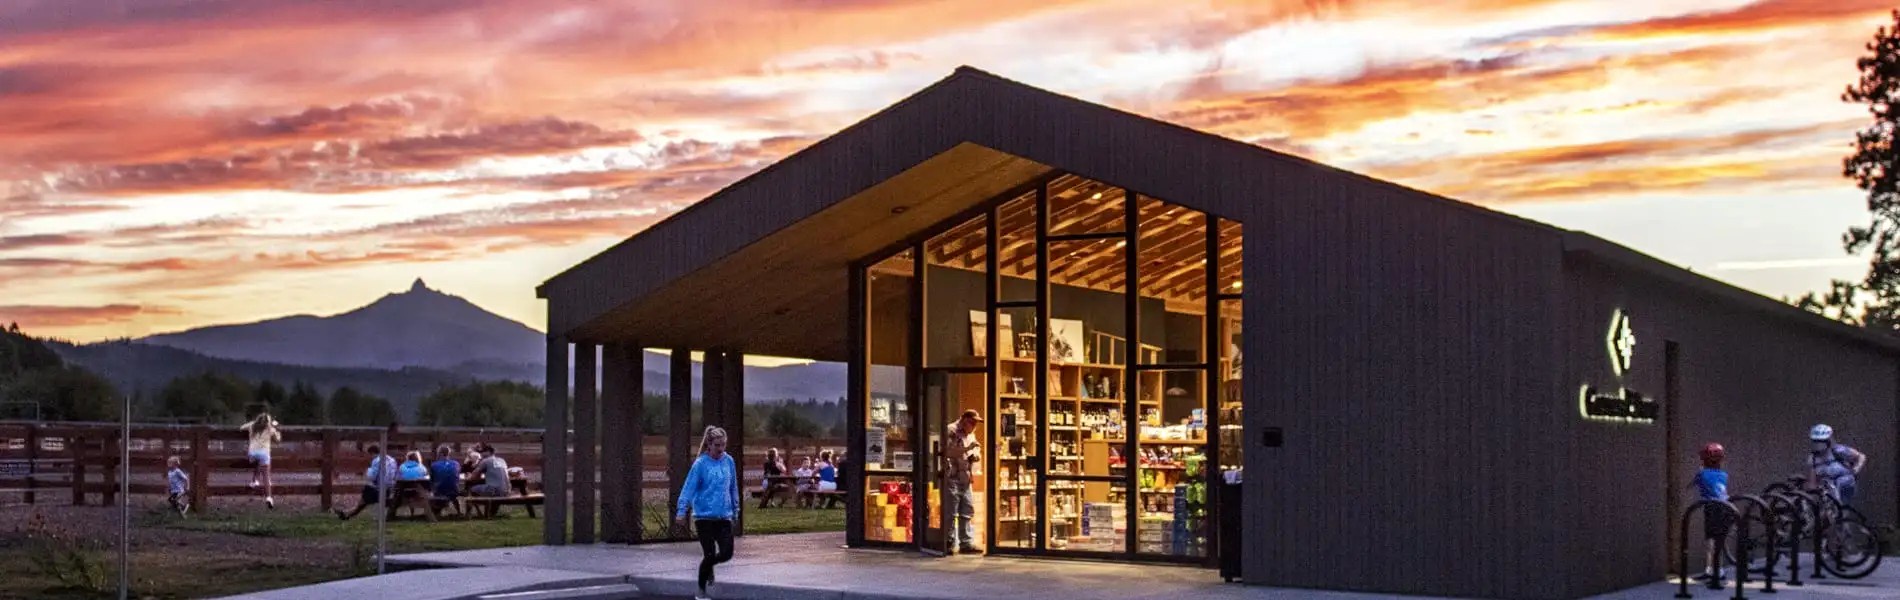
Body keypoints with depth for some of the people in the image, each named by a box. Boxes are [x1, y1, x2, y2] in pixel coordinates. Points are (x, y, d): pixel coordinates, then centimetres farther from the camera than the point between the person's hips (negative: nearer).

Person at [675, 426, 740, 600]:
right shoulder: (700, 463, -9)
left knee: (727, 553, -3)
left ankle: (708, 566, 32)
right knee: (710, 554, -4)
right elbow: (689, 487, -13)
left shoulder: (729, 461, 4)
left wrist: (735, 510, 18)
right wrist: (681, 511, -21)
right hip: (704, 515, -4)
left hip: (724, 516, 4)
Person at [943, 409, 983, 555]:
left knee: (967, 511, 7)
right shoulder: (951, 431, -6)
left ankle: (966, 542, 11)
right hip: (952, 477, -8)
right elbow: (949, 452, -17)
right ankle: (951, 543, 0)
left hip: (965, 479, 8)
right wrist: (968, 448, -21)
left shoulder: (971, 435, 20)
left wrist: (976, 455, 1)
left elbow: (977, 454, 25)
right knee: (951, 511, -5)